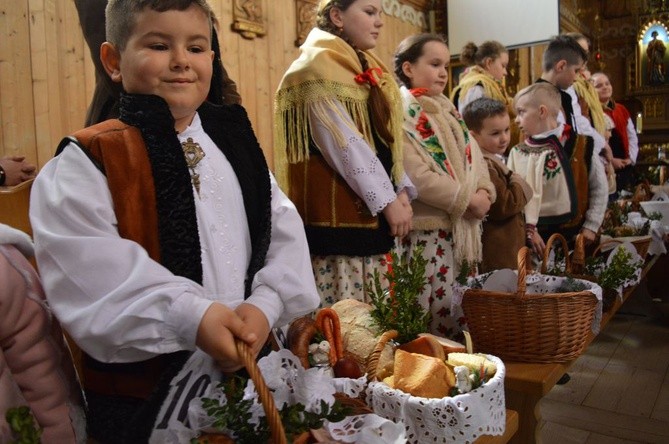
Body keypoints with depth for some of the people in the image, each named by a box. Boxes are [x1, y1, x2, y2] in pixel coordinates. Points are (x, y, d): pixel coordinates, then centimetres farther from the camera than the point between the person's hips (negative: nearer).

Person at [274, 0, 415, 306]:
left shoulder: (367, 68, 19)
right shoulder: (319, 65, -6)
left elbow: (385, 139, 16)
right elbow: (343, 143, -16)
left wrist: (401, 189, 1)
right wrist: (388, 199, -15)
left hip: (371, 213, 8)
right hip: (337, 211, -8)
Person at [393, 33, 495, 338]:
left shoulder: (446, 110, 17)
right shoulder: (400, 113, -9)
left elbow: (473, 156, 11)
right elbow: (418, 176, -19)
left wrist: (483, 192, -8)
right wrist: (467, 200, -13)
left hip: (460, 228, 8)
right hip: (425, 232, -8)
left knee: (460, 311, 14)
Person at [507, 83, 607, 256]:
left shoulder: (581, 146, -4)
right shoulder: (518, 153, 0)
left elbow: (599, 188, 0)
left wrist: (591, 226, -3)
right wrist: (528, 230, -13)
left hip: (573, 233, -1)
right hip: (535, 235, 1)